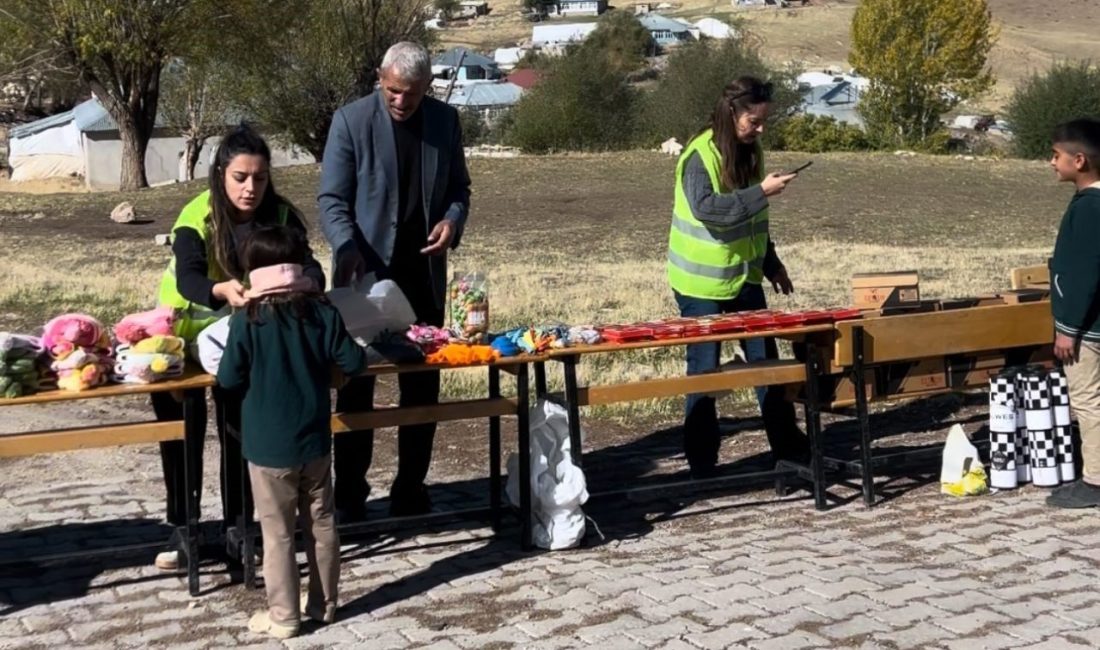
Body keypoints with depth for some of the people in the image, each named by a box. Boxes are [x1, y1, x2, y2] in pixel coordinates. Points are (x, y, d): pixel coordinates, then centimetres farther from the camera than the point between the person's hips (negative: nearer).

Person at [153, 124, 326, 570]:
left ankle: (236, 525, 14)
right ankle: (181, 529, 14)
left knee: (240, 428, 2)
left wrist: (306, 284, -53)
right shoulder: (197, 217, -27)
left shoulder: (280, 215, -19)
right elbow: (187, 278, -41)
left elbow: (309, 267, -28)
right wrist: (223, 290, -63)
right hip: (183, 329, -2)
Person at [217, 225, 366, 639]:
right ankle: (324, 605, 26)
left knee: (277, 533, 6)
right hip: (314, 440, 3)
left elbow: (229, 379, -10)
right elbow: (354, 363, -2)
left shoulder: (247, 321, -14)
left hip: (268, 446, -3)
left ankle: (283, 617, 13)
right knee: (321, 524, 15)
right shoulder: (323, 313, -6)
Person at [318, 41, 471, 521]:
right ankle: (349, 495, 11)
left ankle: (411, 489, 19)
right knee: (356, 383, 3)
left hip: (424, 271, 4)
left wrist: (452, 220, -10)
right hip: (366, 273, -3)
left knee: (423, 382, 8)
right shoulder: (351, 120, -7)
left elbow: (458, 187, 12)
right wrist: (346, 248, -26)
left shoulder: (445, 120, 4)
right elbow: (332, 198, -9)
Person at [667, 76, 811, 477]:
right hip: (702, 282, -7)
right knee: (704, 367, 1)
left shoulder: (750, 151, 7)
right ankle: (702, 460, 11)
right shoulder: (700, 155, -17)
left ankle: (788, 444, 19)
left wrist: (771, 264, 17)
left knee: (766, 359, 9)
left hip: (744, 278, 7)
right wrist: (762, 191, -31)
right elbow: (707, 208, -30)